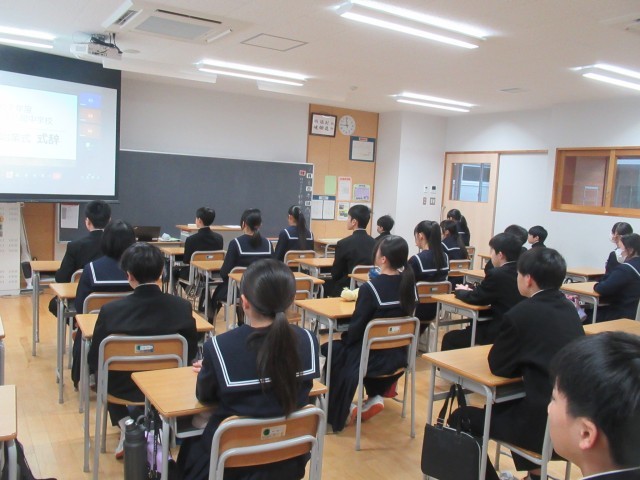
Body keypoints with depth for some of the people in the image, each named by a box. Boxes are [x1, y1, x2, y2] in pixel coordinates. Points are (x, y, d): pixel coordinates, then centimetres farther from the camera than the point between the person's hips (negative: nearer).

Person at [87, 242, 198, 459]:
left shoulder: (111, 310, -22)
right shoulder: (182, 307, -19)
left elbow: (94, 362, -9)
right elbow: (191, 353, -4)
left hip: (123, 388, -1)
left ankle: (126, 426, 19)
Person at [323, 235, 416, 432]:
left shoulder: (370, 287, -22)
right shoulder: (409, 284, -2)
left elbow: (356, 327, -17)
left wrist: (344, 339, 3)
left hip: (372, 357, -6)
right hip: (398, 354, 6)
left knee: (331, 350, 21)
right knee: (342, 347, 31)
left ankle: (344, 409, 25)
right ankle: (375, 396, 21)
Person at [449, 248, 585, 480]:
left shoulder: (522, 313, -16)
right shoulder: (569, 308, 7)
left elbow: (498, 365, -6)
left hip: (548, 422, -8)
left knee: (461, 419, 9)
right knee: (501, 407, 32)